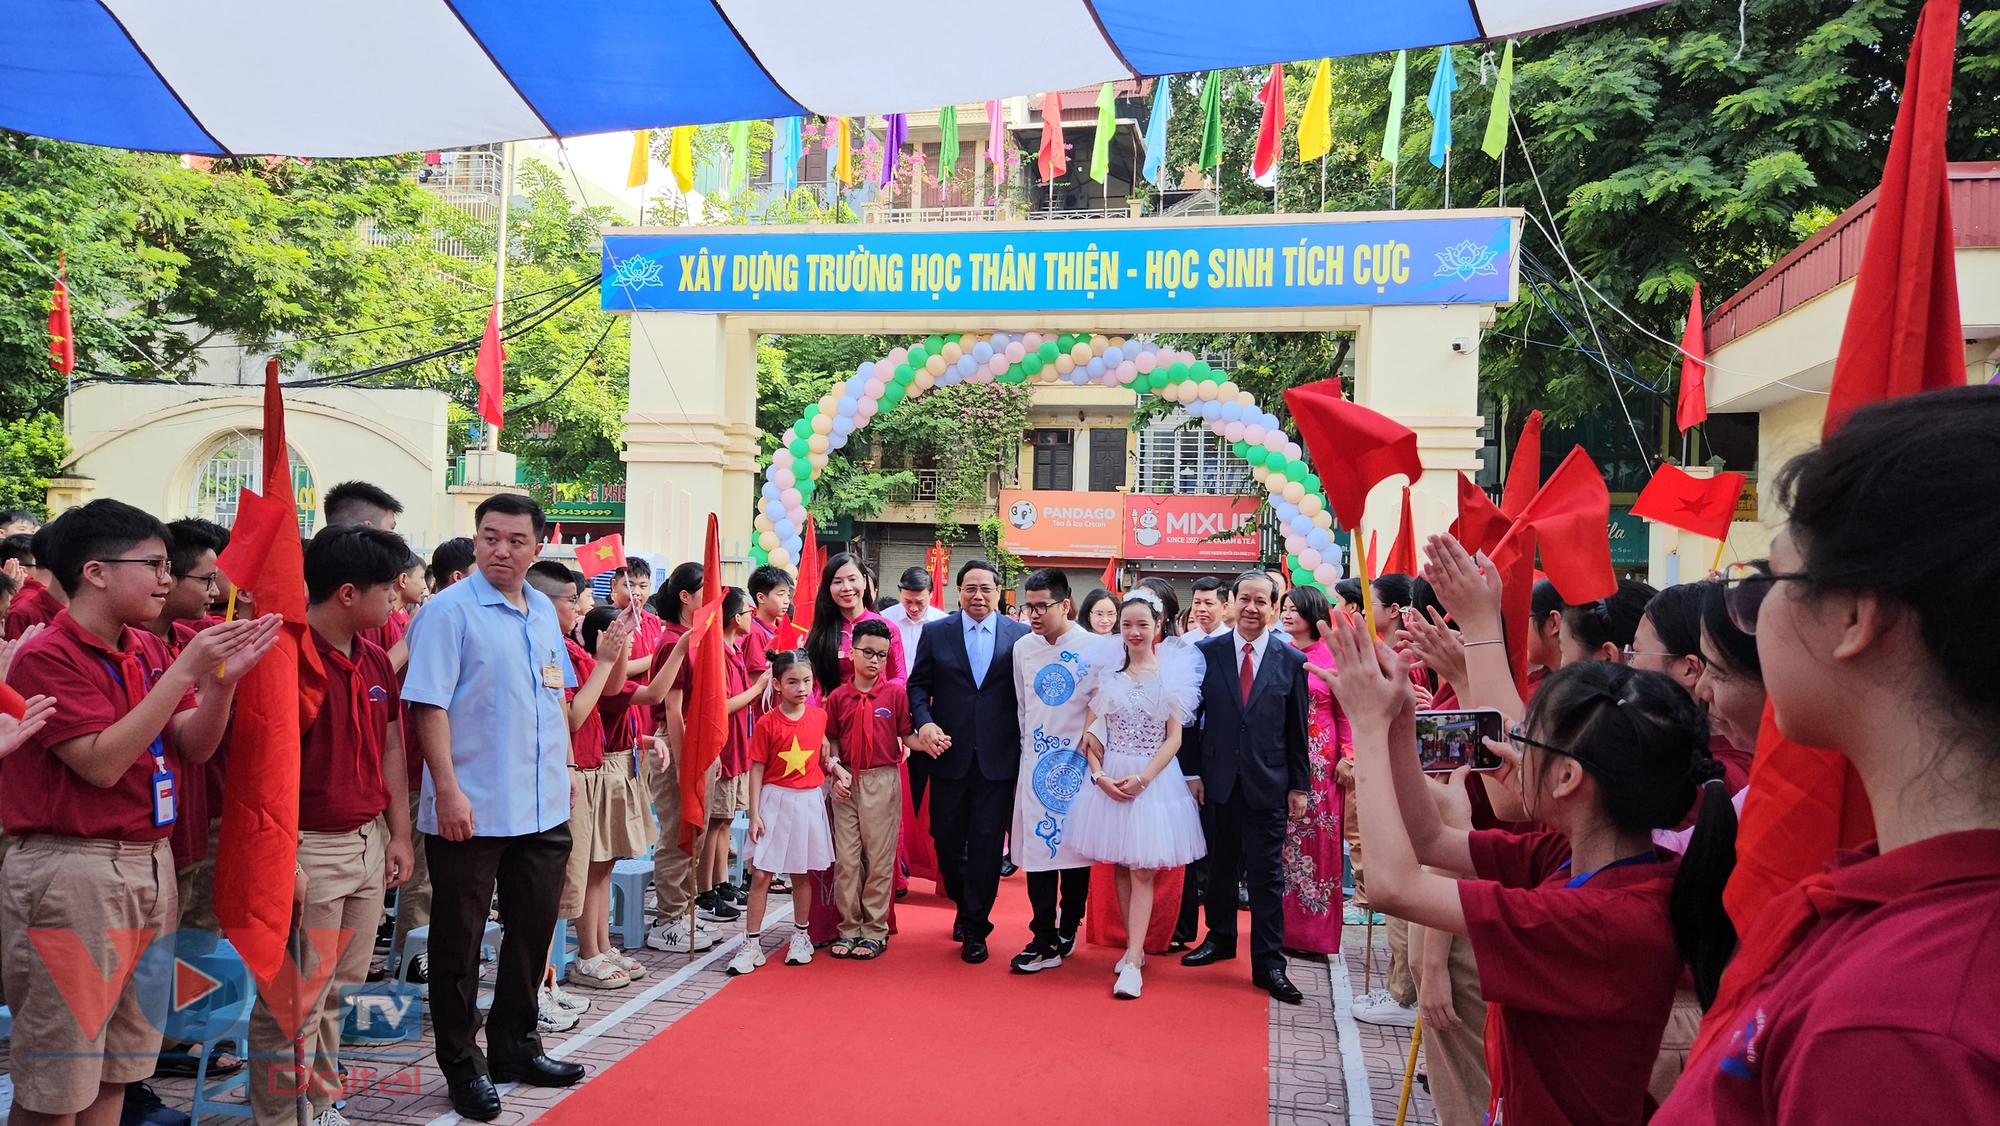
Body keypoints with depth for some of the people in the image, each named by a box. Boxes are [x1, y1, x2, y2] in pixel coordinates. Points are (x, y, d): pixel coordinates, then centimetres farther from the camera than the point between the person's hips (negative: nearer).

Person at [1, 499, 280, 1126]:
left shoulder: (149, 651, 9)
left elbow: (193, 747, 6)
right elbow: (101, 763, -20)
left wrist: (225, 678, -11)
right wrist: (184, 671, -22)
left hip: (149, 863, 7)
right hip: (72, 872, -7)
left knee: (118, 1067, 16)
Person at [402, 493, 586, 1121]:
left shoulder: (544, 612, 10)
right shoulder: (450, 611, -10)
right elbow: (428, 705, -15)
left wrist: (563, 769, 15)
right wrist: (448, 791, -20)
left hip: (544, 808, 7)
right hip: (471, 811, -6)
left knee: (533, 929, 15)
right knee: (460, 940, 6)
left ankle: (515, 1047, 32)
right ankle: (462, 1065, 21)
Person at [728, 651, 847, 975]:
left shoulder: (819, 717, 1)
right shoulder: (767, 723, -9)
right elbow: (757, 770, -7)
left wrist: (835, 766, 2)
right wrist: (754, 814, -9)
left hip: (809, 802, 2)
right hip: (774, 802, -2)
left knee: (802, 873, 12)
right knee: (760, 874, -3)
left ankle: (801, 937, 27)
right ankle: (752, 944, 5)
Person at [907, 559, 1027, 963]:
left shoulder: (1021, 635, 2)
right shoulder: (935, 633, 5)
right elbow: (918, 685, 6)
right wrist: (924, 722, -12)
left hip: (998, 757, -1)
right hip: (949, 753, 2)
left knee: (987, 842, 1)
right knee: (946, 838, 10)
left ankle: (975, 929, 15)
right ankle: (965, 907, 36)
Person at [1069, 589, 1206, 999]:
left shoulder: (1172, 672, -2)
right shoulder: (1107, 672, 5)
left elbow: (1174, 738, -4)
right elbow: (1091, 733, 5)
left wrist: (1142, 779, -14)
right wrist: (1099, 775, -9)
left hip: (1154, 779, -3)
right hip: (1109, 778, 3)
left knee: (1142, 871, -5)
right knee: (1120, 868, 8)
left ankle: (1133, 963, -6)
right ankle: (1133, 947, 20)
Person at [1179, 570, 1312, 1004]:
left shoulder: (1292, 662, 0)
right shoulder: (1207, 652, 1)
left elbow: (1298, 730, 3)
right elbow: (1193, 716, 4)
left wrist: (1300, 785, 2)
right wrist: (1192, 772, 0)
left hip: (1268, 784, -1)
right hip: (1218, 780, 1)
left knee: (1267, 874, 2)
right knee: (1219, 865, 14)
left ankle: (1268, 963, 10)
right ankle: (1220, 937, 33)